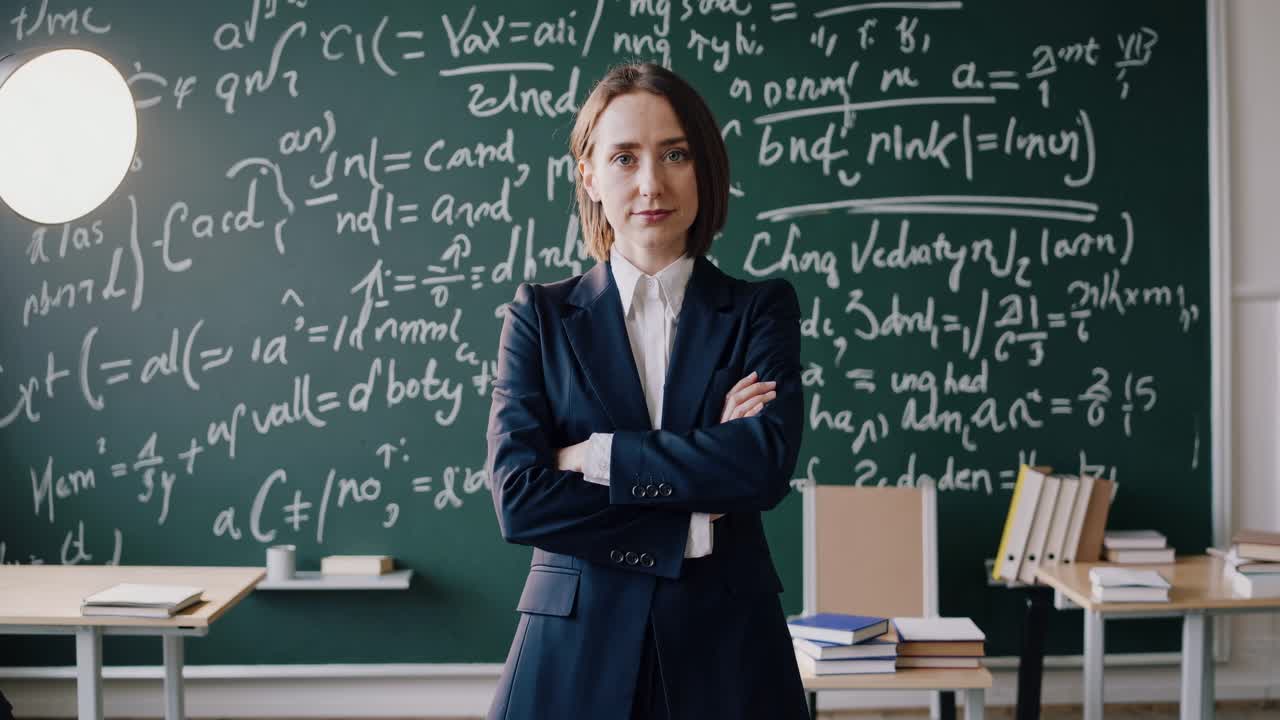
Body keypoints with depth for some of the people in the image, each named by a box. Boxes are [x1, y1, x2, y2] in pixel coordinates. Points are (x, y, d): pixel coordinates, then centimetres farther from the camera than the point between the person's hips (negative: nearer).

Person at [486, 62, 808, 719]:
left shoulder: (760, 310, 2)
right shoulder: (540, 315, 1)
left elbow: (767, 463, -14)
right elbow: (518, 497, -10)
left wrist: (596, 456, -13)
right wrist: (693, 527, -13)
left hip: (725, 644, 1)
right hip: (576, 648, 0)